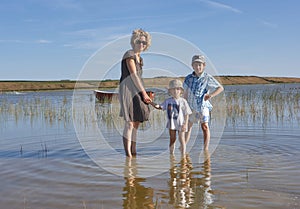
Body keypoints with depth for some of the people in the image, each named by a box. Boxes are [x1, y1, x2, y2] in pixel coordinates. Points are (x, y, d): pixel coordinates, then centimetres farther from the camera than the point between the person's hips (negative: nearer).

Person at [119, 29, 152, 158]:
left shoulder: (140, 58, 20)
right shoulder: (129, 54, -6)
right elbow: (133, 75, -13)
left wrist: (145, 94, 11)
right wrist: (144, 93, -14)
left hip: (137, 91, 9)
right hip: (128, 89, -9)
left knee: (136, 123, 7)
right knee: (130, 123, -13)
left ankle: (134, 152, 13)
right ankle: (128, 154, -13)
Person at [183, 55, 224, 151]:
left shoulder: (207, 78, -9)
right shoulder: (188, 78, 0)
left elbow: (220, 88, -6)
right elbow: (185, 93, 7)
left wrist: (211, 95, -20)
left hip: (202, 105, -4)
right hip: (191, 106, 4)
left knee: (205, 126, -16)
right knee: (188, 126, 17)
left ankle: (206, 149, -12)